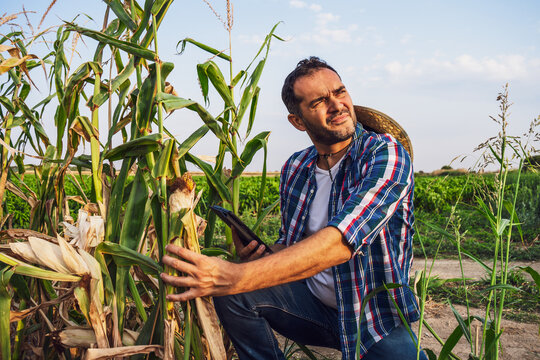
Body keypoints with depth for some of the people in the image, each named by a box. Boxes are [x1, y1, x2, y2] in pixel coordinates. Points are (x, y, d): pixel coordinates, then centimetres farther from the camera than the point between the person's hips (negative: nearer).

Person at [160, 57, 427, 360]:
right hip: (312, 299, 4)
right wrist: (261, 257, -11)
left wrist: (237, 277, -40)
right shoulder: (295, 170, 1)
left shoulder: (385, 154, -17)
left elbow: (339, 243, -32)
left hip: (379, 321, -4)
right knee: (234, 293, -18)